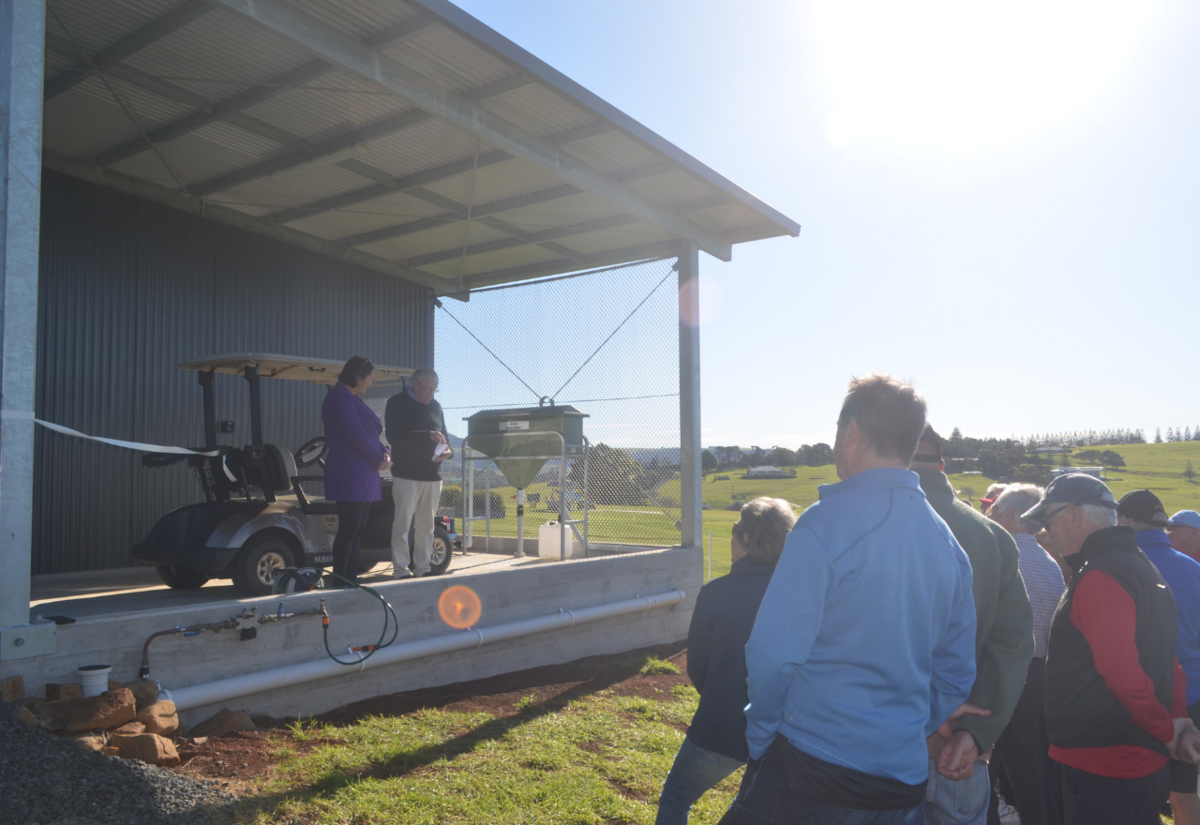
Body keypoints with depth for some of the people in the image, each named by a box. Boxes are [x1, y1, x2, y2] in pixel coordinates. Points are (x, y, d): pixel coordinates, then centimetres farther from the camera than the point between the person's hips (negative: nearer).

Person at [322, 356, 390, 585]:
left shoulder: (352, 399, 21)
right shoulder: (340, 397, -11)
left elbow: (370, 431, 21)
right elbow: (355, 435, -19)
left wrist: (383, 453, 2)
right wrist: (379, 459, -9)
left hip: (362, 477, 10)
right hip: (350, 476, -10)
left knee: (357, 530, 11)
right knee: (349, 529, -7)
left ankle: (351, 579, 16)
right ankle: (340, 581, -1)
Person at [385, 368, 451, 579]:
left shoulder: (435, 406, 14)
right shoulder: (397, 403, -2)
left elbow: (444, 435, 19)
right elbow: (394, 436, -14)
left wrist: (448, 450, -5)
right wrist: (427, 436, -23)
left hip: (432, 475, 5)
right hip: (406, 474, -5)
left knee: (426, 526, 8)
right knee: (402, 523, -5)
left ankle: (422, 568, 15)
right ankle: (400, 569, 2)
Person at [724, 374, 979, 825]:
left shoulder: (826, 522, -17)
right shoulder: (947, 542, 5)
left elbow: (773, 651, -19)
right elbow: (958, 669, 12)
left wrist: (761, 735, -4)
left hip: (811, 772, -6)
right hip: (905, 779, 7)